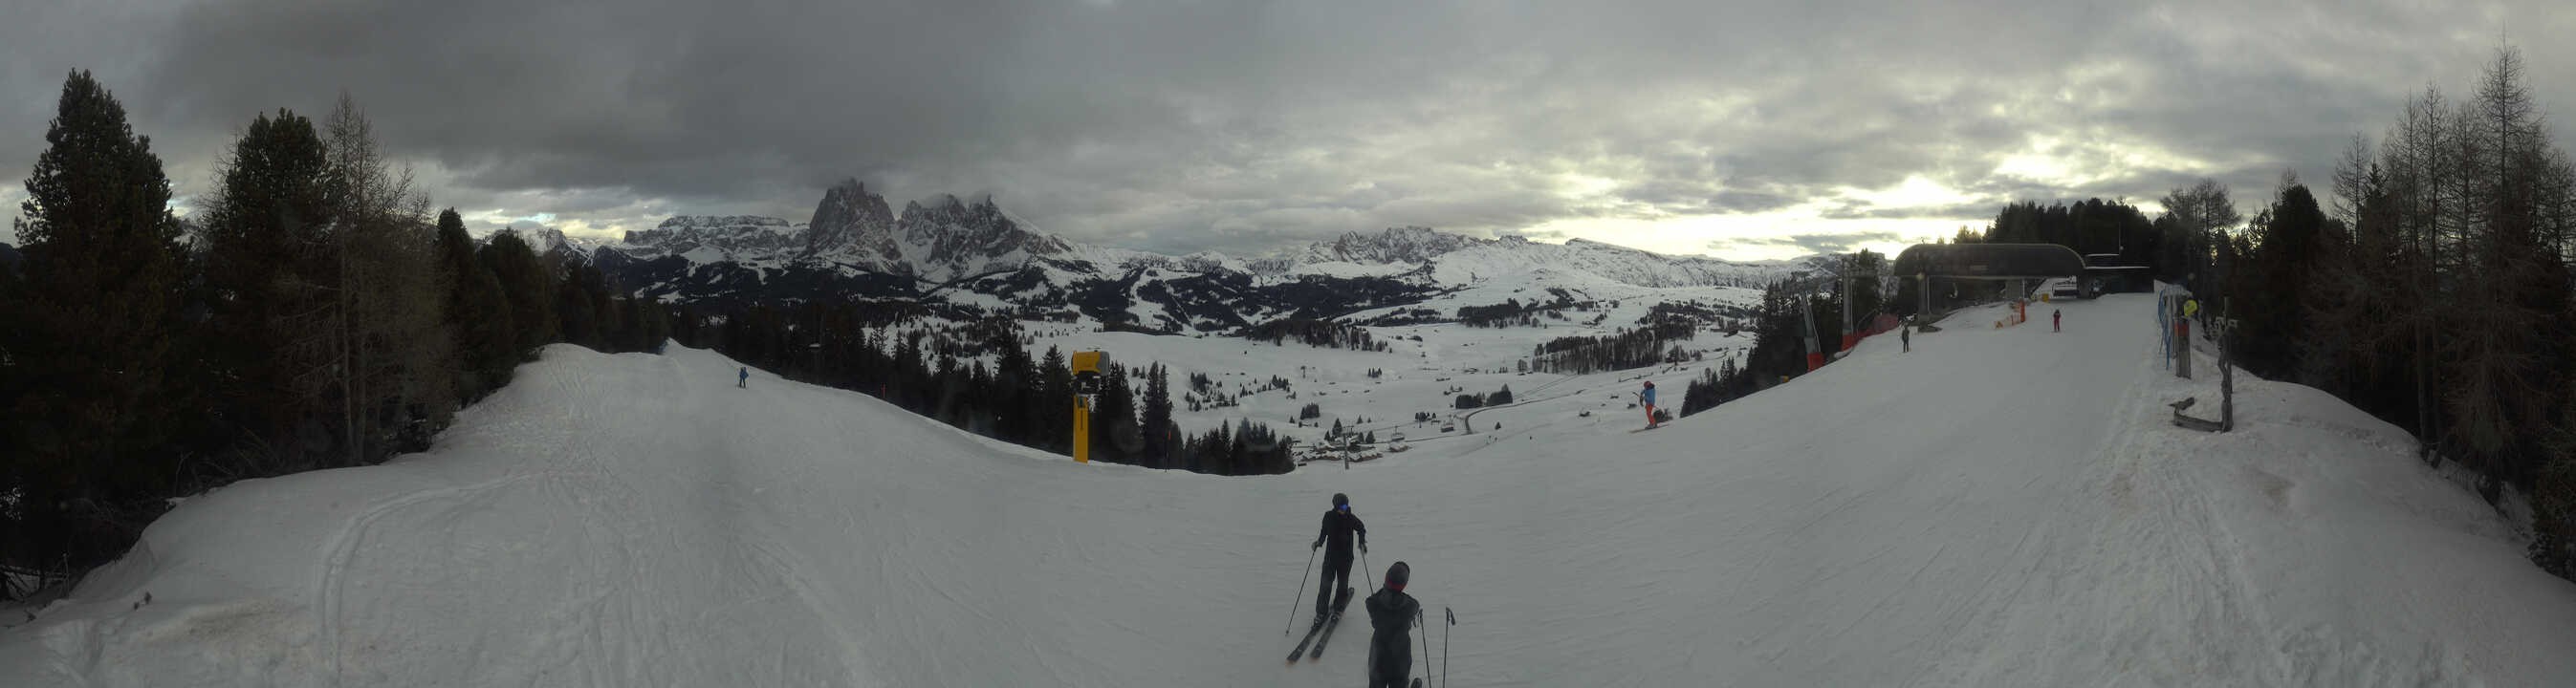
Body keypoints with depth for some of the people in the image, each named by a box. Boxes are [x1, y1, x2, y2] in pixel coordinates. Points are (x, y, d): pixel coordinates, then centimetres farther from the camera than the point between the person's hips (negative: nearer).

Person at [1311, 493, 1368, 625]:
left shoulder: (1351, 519, -11)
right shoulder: (1329, 516, -7)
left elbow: (1361, 529, 7)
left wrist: (1362, 542, -7)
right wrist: (1319, 542, -7)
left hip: (1346, 557, 0)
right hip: (1331, 555, 0)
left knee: (1342, 584, 9)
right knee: (1326, 584, -5)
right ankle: (1321, 612, 5)